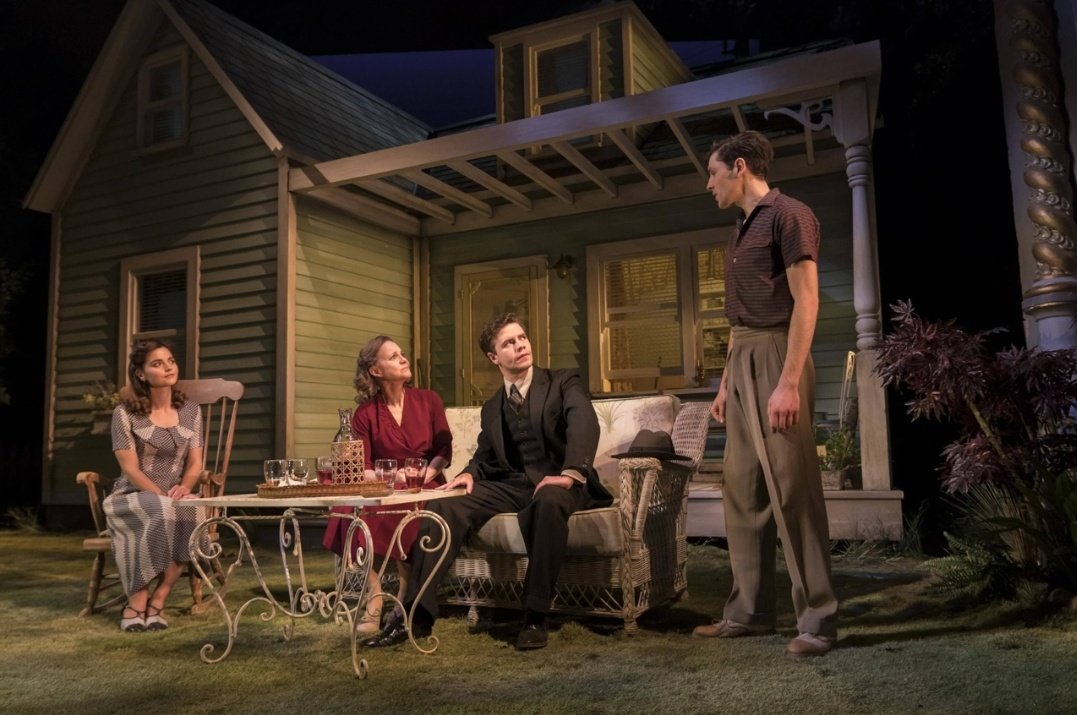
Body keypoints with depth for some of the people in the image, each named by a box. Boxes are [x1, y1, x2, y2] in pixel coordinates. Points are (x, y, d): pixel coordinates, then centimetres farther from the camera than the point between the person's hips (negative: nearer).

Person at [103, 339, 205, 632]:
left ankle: (157, 600, -24)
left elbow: (195, 463, 5)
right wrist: (162, 496, -23)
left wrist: (184, 488, -17)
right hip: (131, 498, -3)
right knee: (163, 512, -37)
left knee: (192, 510, -33)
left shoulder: (191, 411, 7)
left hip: (174, 497, 3)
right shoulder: (125, 414, -4)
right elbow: (130, 469, -10)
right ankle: (137, 601, -22)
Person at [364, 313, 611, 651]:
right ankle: (417, 614, -20)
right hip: (509, 485, 5)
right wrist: (469, 473, -4)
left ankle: (535, 616, -29)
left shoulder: (563, 383, 5)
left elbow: (584, 424, -13)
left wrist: (571, 473, -31)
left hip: (554, 483, -4)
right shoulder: (491, 408, 20)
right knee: (445, 506, -21)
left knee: (548, 502, -40)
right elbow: (485, 457, 22)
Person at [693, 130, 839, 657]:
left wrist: (789, 382, -21)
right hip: (742, 361, 9)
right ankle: (749, 611, 16)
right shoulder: (742, 228, 20)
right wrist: (727, 382, 17)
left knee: (792, 490, -7)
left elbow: (806, 301, -14)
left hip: (775, 357, -9)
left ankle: (817, 620, 2)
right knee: (742, 491, 8)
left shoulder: (788, 215, -5)